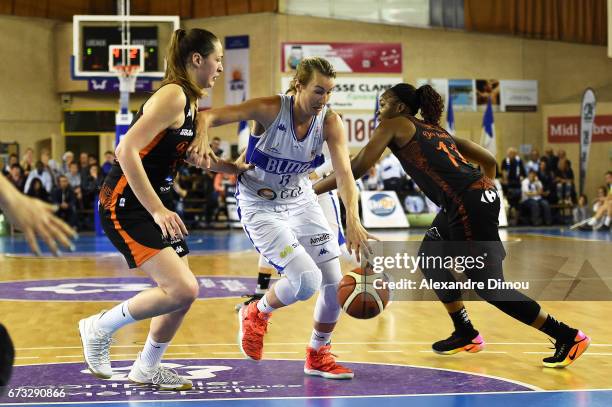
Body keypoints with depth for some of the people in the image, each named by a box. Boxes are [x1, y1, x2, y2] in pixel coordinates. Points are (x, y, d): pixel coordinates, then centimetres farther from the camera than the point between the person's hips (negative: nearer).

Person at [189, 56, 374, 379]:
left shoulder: (330, 122, -13)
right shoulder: (270, 110, -23)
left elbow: (344, 173, -23)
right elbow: (208, 116, -25)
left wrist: (352, 219, -39)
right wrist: (202, 135, -48)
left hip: (302, 203, 5)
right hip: (261, 208, -5)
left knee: (335, 283, 1)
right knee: (307, 280, -21)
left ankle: (317, 356, 25)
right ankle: (256, 314, 12)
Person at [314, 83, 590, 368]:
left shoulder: (394, 125, 5)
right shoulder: (436, 130, 26)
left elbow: (356, 169, 0)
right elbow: (488, 160, 25)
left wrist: (311, 191, 8)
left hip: (468, 205, -9)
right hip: (481, 194, 9)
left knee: (489, 287, -2)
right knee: (429, 257, 23)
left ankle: (569, 337, 2)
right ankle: (466, 335, 26)